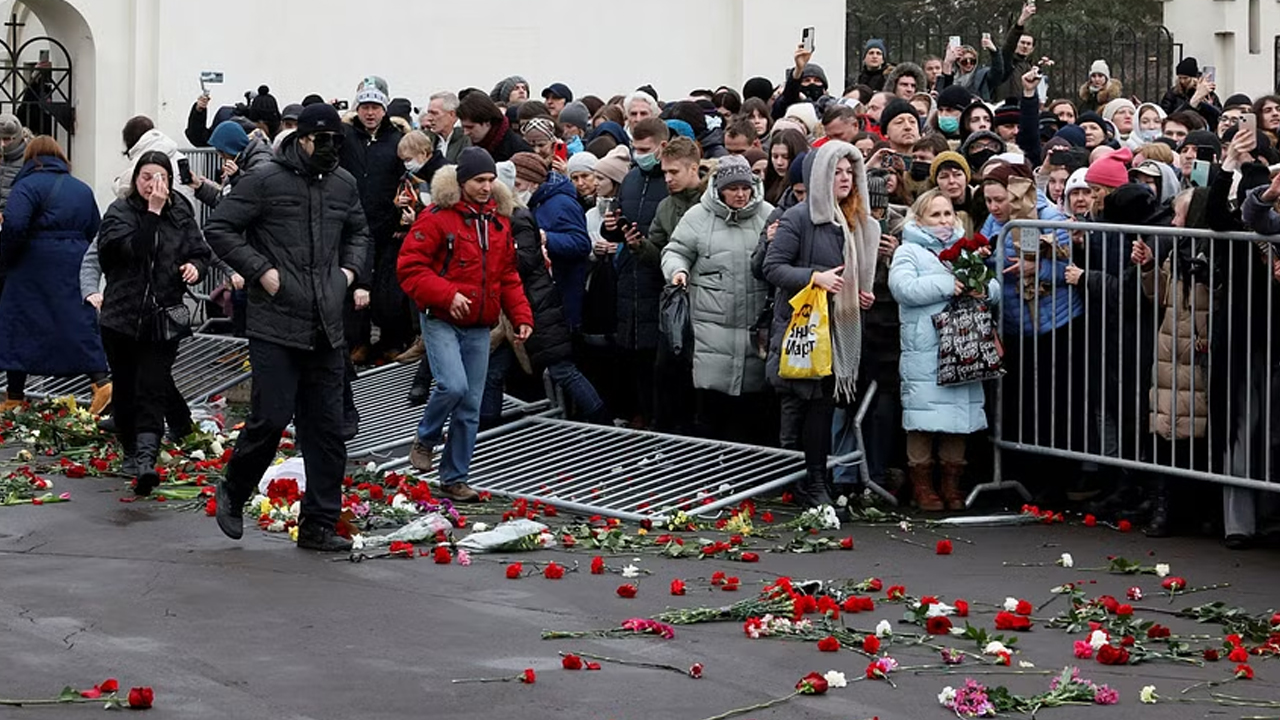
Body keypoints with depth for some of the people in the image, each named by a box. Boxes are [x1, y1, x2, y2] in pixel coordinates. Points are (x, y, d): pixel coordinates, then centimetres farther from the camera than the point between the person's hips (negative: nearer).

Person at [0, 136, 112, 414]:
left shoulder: (28, 185, -7)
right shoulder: (83, 190, 15)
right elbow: (95, 232, 16)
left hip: (34, 267, -5)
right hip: (76, 266, 5)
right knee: (80, 322, 9)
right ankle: (101, 382, -6)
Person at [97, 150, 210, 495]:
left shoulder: (181, 214, 7)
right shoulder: (120, 212, -1)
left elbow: (201, 251, 15)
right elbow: (134, 249, -19)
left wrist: (195, 266, -7)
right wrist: (153, 211, -21)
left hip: (163, 319, 0)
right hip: (123, 317, 0)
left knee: (153, 389, -11)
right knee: (126, 388, 10)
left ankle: (146, 458, -23)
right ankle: (131, 450, 28)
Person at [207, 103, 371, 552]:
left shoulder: (344, 184, 11)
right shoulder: (267, 182, -6)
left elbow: (358, 232, 30)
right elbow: (219, 228, -5)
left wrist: (351, 267, 11)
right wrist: (259, 270, -12)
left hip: (326, 329, 5)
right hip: (275, 326, -5)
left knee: (327, 429, 5)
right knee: (271, 418, -8)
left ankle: (319, 525, 11)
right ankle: (233, 494, 19)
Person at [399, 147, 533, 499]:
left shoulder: (499, 224, 11)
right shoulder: (437, 218, -9)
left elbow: (508, 277, 18)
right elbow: (411, 268, -13)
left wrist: (521, 317, 6)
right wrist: (447, 295, -23)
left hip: (480, 328, 6)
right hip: (441, 322, -6)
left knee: (470, 407, 6)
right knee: (453, 385, -25)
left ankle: (454, 479, 17)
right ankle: (425, 440, 4)